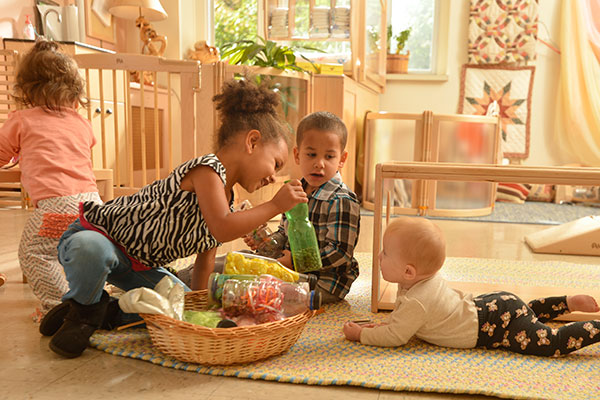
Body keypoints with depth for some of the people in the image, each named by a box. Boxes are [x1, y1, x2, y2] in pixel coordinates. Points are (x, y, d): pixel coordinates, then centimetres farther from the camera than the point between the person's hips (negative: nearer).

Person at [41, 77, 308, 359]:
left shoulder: (226, 201, 6)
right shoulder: (207, 168, -24)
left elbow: (205, 259, 11)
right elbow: (222, 230, -37)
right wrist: (275, 206, -28)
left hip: (139, 265, 9)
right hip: (97, 234, -8)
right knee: (91, 250, -43)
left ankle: (105, 311, 15)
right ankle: (85, 309, -9)